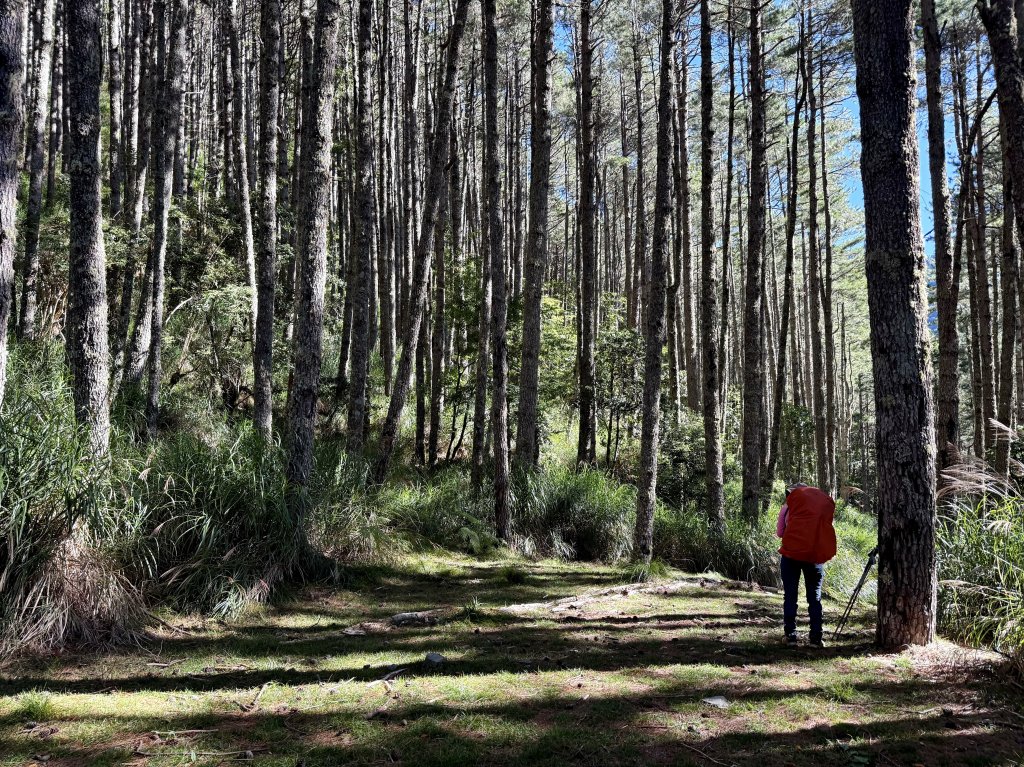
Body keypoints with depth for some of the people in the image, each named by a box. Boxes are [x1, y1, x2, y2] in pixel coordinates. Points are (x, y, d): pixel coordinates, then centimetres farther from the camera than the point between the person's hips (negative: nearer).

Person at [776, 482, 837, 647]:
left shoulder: (793, 496, 6)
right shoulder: (827, 501, 14)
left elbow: (779, 532, 8)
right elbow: (827, 524, 12)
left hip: (792, 552, -2)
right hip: (817, 554, 2)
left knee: (790, 596, 6)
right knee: (815, 598, 10)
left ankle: (791, 635, 5)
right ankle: (816, 638, 6)